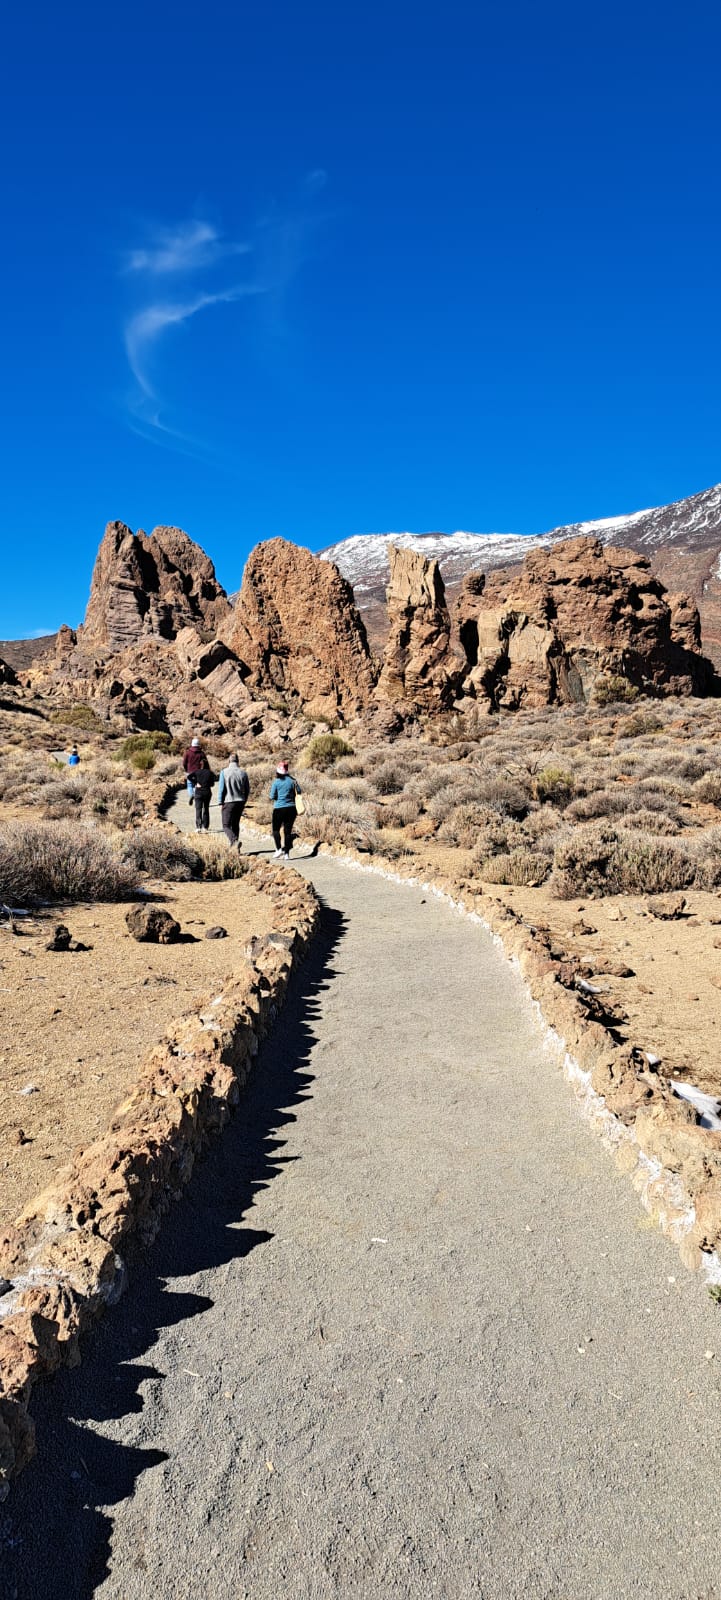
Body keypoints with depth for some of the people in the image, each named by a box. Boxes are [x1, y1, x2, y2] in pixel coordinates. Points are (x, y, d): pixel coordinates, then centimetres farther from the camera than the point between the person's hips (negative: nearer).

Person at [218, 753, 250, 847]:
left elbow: (221, 788, -9)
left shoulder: (224, 772, -7)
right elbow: (247, 789, 8)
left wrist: (220, 803, -3)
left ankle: (235, 841, -24)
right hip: (240, 802, 4)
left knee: (226, 826, 0)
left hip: (228, 802, -4)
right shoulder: (243, 772, 3)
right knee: (235, 824, 17)